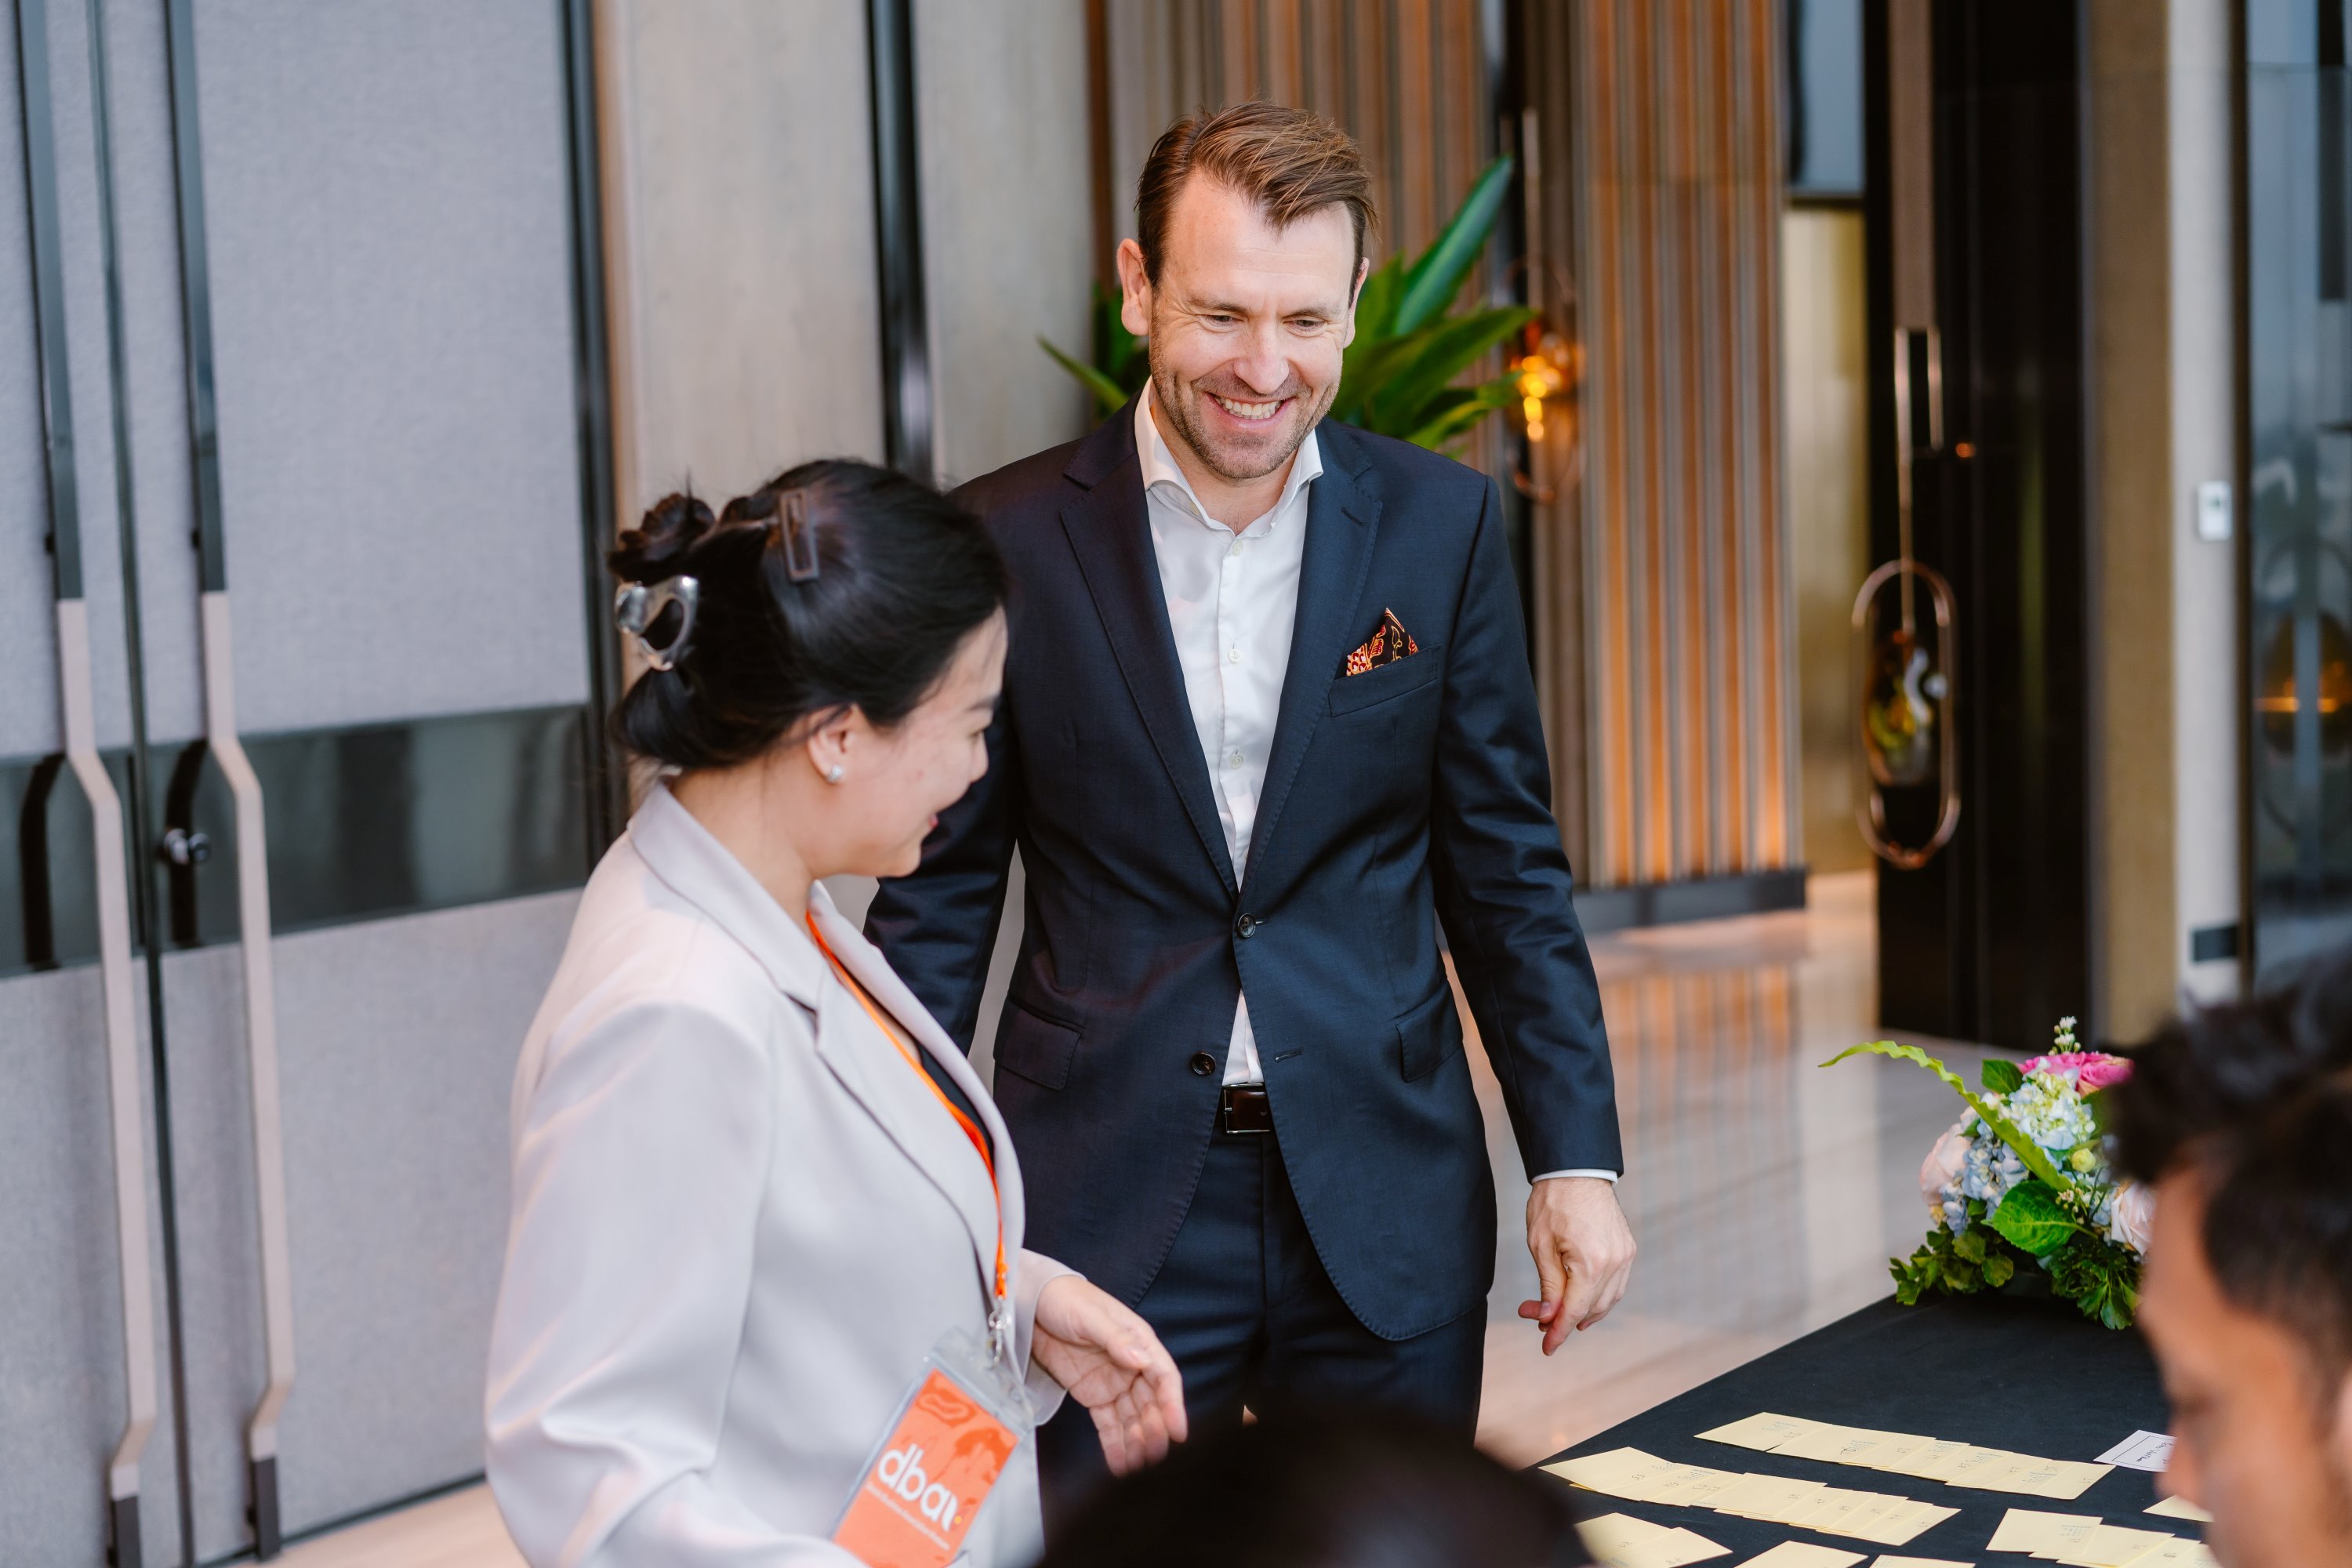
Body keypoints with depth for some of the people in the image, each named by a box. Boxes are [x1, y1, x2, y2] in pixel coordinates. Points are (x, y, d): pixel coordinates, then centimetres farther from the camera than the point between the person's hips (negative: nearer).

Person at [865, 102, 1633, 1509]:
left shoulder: (1443, 525, 1)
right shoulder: (1008, 542, -4)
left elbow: (1507, 868, 5)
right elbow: (939, 894, 2)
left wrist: (1578, 1162, -1)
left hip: (1388, 1199, 2)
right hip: (1106, 1209, -1)